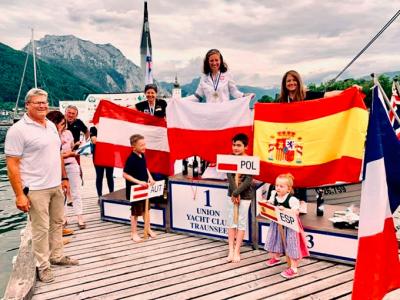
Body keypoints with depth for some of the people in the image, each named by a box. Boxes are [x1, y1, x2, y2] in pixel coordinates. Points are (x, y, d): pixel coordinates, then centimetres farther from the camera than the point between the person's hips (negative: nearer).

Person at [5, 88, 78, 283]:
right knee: (41, 229, 3)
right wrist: (19, 194, -18)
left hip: (56, 186, 7)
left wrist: (64, 178, 17)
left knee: (57, 223, 17)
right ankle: (43, 265, 20)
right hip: (36, 190, -7)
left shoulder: (51, 125, 10)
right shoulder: (18, 130, -13)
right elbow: (12, 165, -15)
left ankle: (56, 256, 34)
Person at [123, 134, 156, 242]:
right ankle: (134, 233, 22)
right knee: (135, 211, 6)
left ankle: (148, 229, 37)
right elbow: (125, 174, -23)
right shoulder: (131, 159, -23)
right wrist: (138, 182, -26)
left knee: (145, 209, 20)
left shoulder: (142, 155, 0)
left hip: (144, 187, 8)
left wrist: (150, 178, 0)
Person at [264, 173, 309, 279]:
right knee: (276, 240, 23)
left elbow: (296, 212, -27)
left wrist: (284, 210, -37)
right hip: (277, 224, 7)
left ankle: (293, 268, 8)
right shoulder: (274, 196, -4)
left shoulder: (292, 200, -23)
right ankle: (276, 257, 50)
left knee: (291, 245, -1)